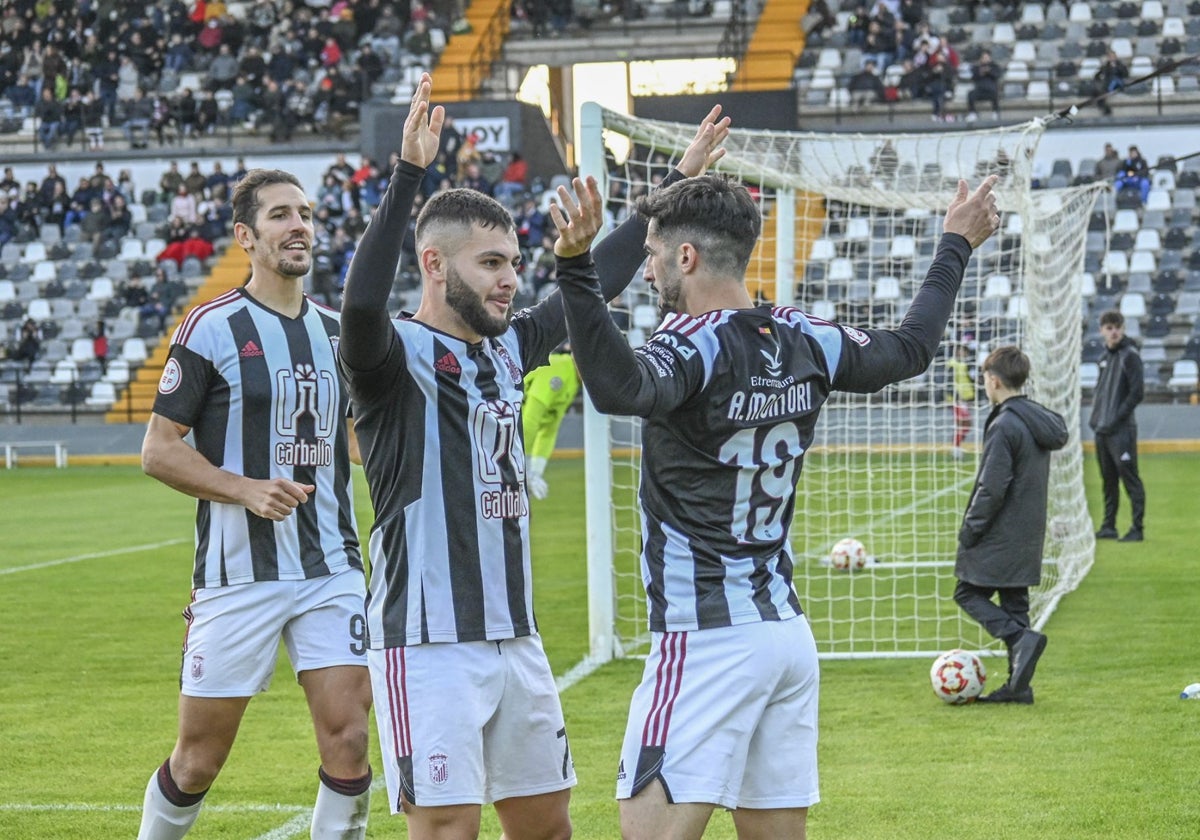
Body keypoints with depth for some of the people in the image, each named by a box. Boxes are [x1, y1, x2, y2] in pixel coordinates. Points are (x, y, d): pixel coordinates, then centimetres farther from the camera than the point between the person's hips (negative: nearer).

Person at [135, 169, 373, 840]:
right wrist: (246, 490, -17)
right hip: (237, 575, -4)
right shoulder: (213, 328, -5)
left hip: (332, 570, 4)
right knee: (200, 759, 4)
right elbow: (158, 450, -5)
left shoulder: (338, 330, 11)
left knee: (348, 742, -7)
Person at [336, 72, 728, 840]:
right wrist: (408, 175, -39)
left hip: (517, 638, 8)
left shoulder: (508, 349, 12)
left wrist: (679, 182, 23)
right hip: (429, 643, -8)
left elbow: (598, 282, 22)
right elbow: (361, 302, -32)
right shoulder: (395, 356, -10)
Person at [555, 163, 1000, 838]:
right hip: (789, 629, 8)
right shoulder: (804, 341, 7)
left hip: (707, 643, -8)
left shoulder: (696, 345, -14)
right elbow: (910, 347, 25)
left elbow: (621, 386, -37)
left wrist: (576, 269, -47)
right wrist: (957, 246, 38)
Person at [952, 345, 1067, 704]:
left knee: (969, 593, 2)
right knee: (1014, 603, 12)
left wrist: (970, 529, -10)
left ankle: (1020, 636, -17)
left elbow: (991, 489, -21)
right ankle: (1018, 686, 10)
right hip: (1029, 537, 9)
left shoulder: (1004, 426, -18)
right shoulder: (1041, 421, 10)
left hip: (999, 538, -9)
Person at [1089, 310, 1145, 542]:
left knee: (1130, 478, -8)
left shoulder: (1129, 355, -8)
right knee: (1108, 480, 13)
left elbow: (1137, 392, -14)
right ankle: (1108, 527, 19)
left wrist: (1117, 418, -15)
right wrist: (1095, 417, 9)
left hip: (1121, 430, -8)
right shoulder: (1106, 356, 15)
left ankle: (1137, 529, -8)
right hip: (1102, 429, 8)